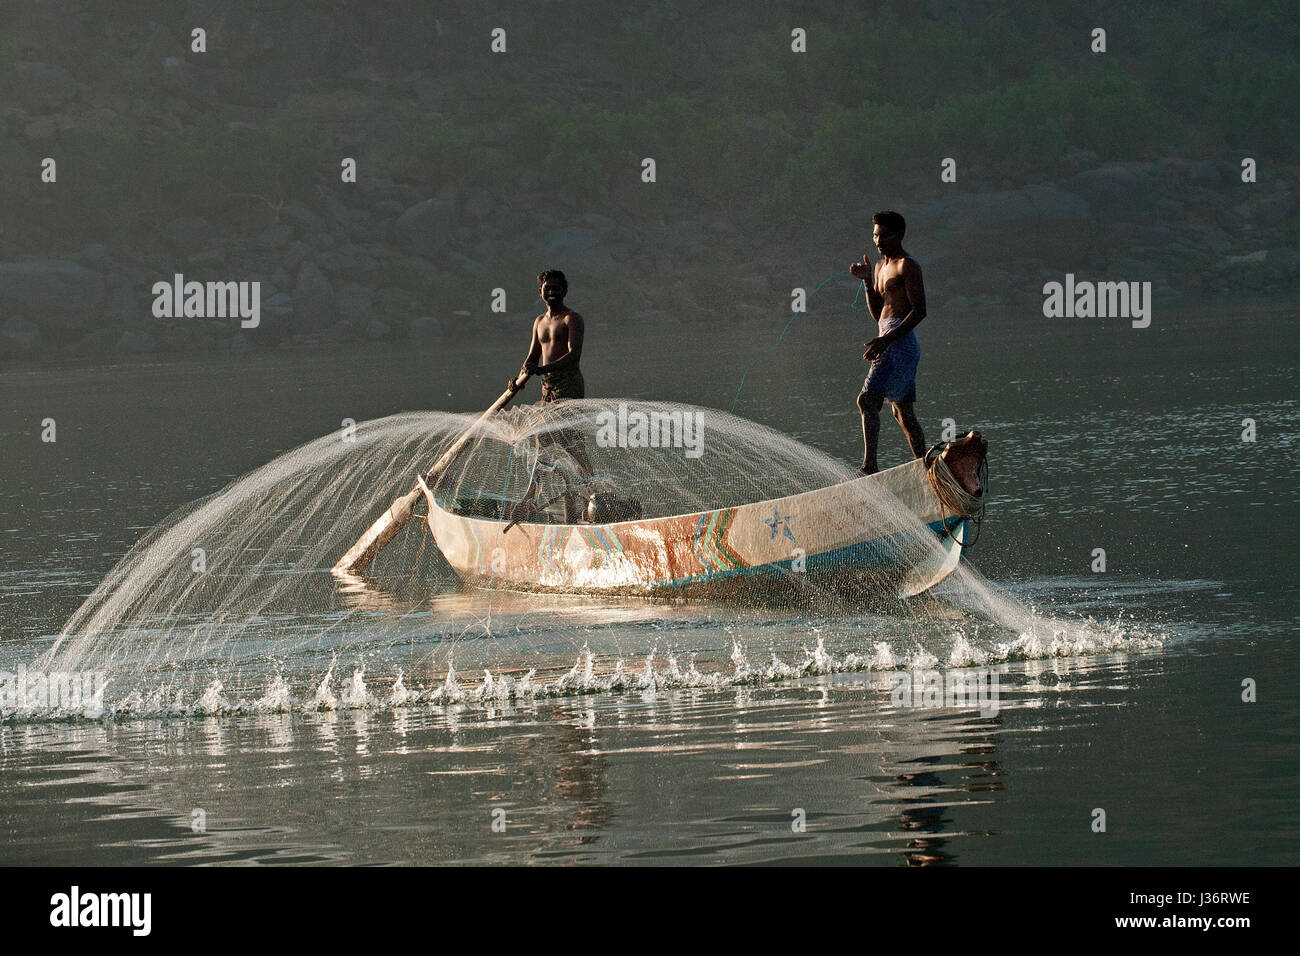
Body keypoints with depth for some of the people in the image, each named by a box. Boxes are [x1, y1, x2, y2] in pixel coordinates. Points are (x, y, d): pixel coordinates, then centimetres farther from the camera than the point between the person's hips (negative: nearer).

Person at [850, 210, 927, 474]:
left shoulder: (908, 266, -6)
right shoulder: (881, 267, 22)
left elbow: (919, 311, -14)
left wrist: (887, 339, -22)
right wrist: (868, 280, 10)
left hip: (900, 341, -10)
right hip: (887, 343, 10)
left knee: (868, 399, -21)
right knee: (904, 413, 12)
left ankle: (869, 466, -27)